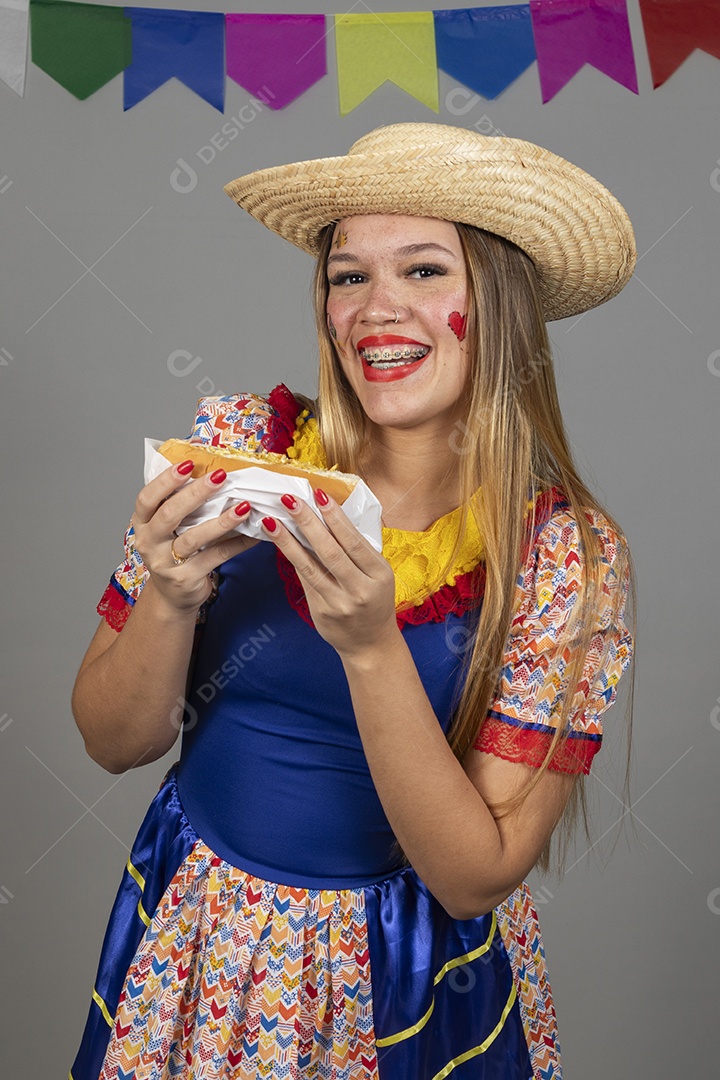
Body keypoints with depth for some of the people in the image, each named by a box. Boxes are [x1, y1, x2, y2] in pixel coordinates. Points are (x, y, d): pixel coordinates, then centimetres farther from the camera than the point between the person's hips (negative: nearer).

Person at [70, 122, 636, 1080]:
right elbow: (114, 743, -8)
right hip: (189, 946, 2)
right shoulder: (236, 446, -14)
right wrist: (171, 600, -27)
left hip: (411, 977, -1)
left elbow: (475, 876, -19)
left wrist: (372, 646, -32)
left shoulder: (569, 553, -18)